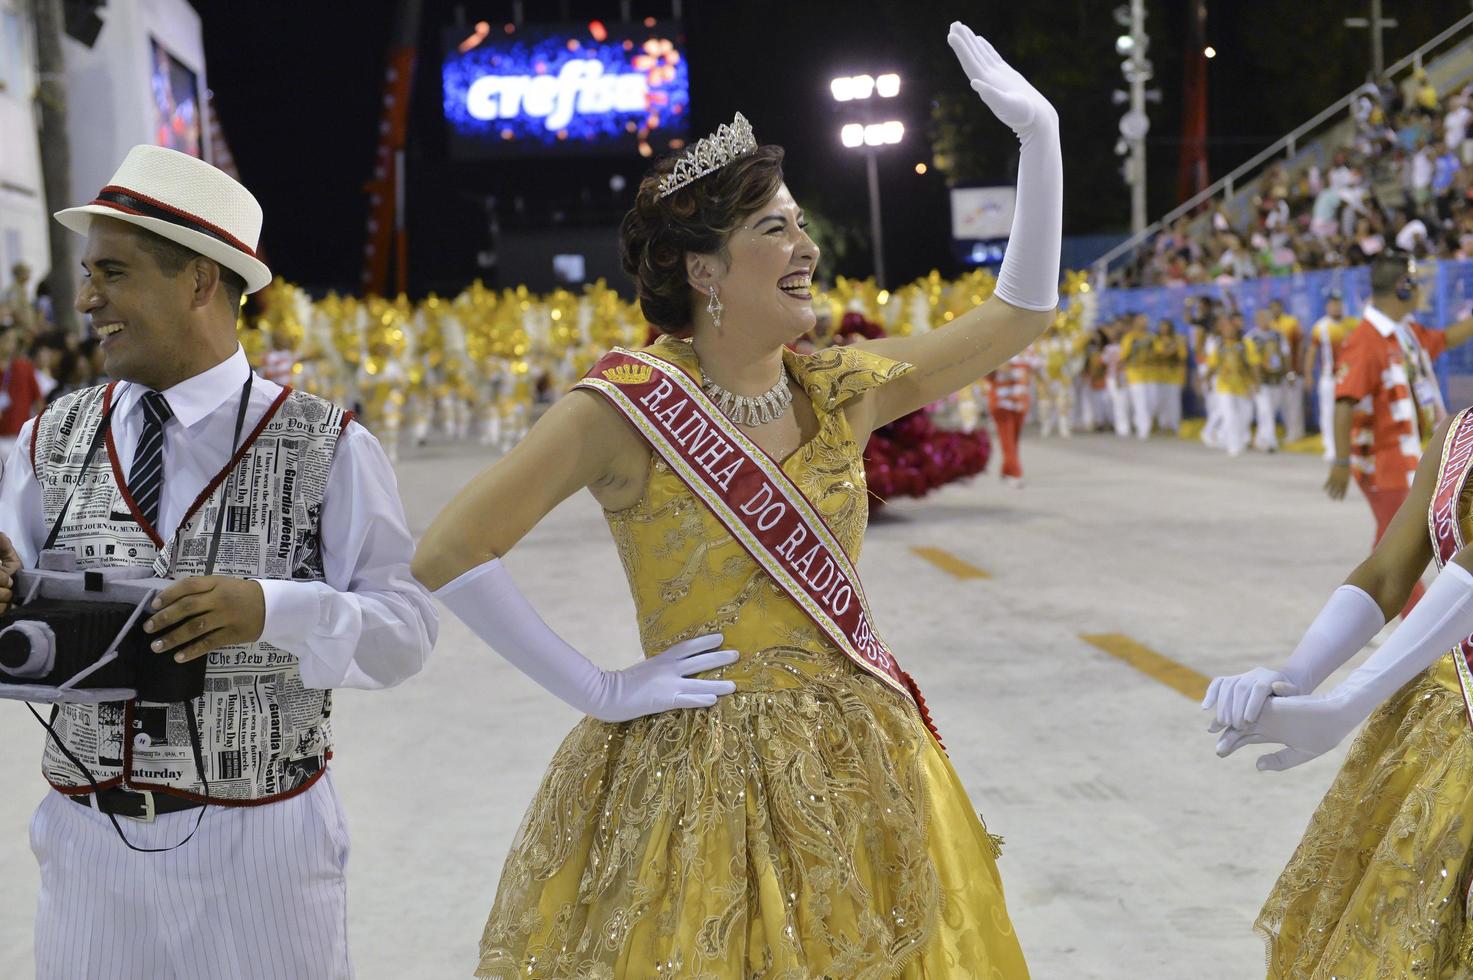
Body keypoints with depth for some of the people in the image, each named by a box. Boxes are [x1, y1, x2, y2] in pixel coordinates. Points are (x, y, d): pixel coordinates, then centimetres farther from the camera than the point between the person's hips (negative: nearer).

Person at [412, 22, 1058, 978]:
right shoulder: (629, 406, -13)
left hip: (858, 776, 5)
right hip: (694, 781, -5)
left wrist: (1039, 133, 2)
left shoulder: (838, 389, 3)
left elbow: (1019, 315, 8)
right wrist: (598, 692, -14)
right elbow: (448, 554, -17)